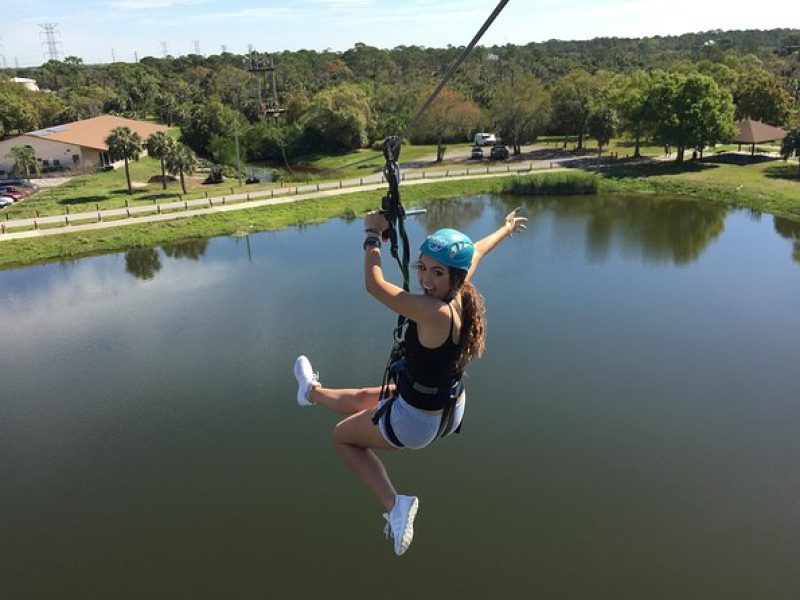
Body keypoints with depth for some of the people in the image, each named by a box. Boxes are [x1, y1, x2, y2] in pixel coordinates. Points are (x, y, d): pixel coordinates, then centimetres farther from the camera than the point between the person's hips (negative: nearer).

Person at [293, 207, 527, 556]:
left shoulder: (434, 313, -36)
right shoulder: (461, 296, -11)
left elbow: (374, 284, -29)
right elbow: (477, 252, 10)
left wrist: (373, 234, -16)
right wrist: (507, 228, 28)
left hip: (415, 422, -8)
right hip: (450, 410, 8)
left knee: (342, 436, 18)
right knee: (362, 398, 32)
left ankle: (394, 504, 12)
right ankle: (314, 392, 59)